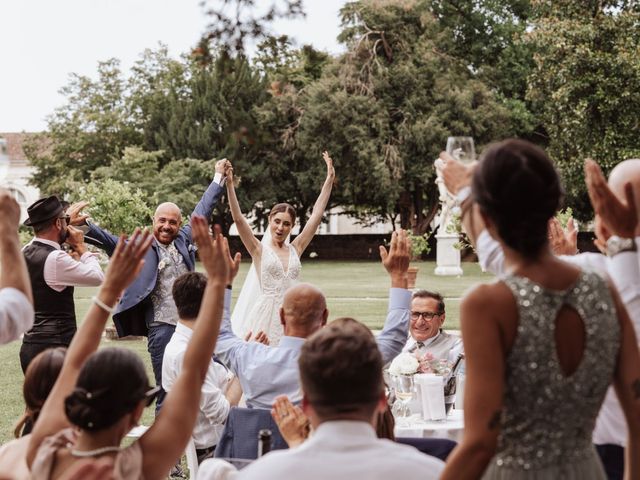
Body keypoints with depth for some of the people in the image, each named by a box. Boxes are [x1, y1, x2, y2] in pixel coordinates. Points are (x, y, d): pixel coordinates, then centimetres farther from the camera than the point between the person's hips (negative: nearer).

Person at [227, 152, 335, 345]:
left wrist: (329, 179, 13)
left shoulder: (295, 249, 11)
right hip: (265, 314, -3)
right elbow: (238, 218, -7)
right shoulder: (259, 250, 3)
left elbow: (317, 214, 13)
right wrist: (229, 184, -15)